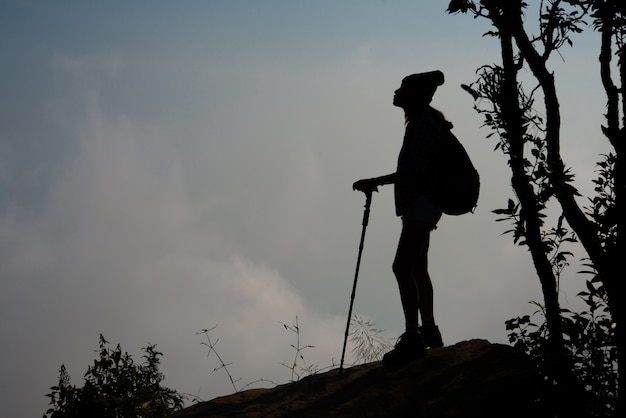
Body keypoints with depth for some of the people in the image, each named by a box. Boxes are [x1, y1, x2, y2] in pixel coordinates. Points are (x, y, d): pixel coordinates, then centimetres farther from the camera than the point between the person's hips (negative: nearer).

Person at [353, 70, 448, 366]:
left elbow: (414, 172, -23)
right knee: (417, 269, 18)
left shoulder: (424, 124, -15)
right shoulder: (422, 122, 16)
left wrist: (375, 182, -19)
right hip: (419, 205, 11)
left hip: (421, 203, -11)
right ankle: (428, 330, 27)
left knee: (402, 268, -18)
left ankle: (412, 337, -23)